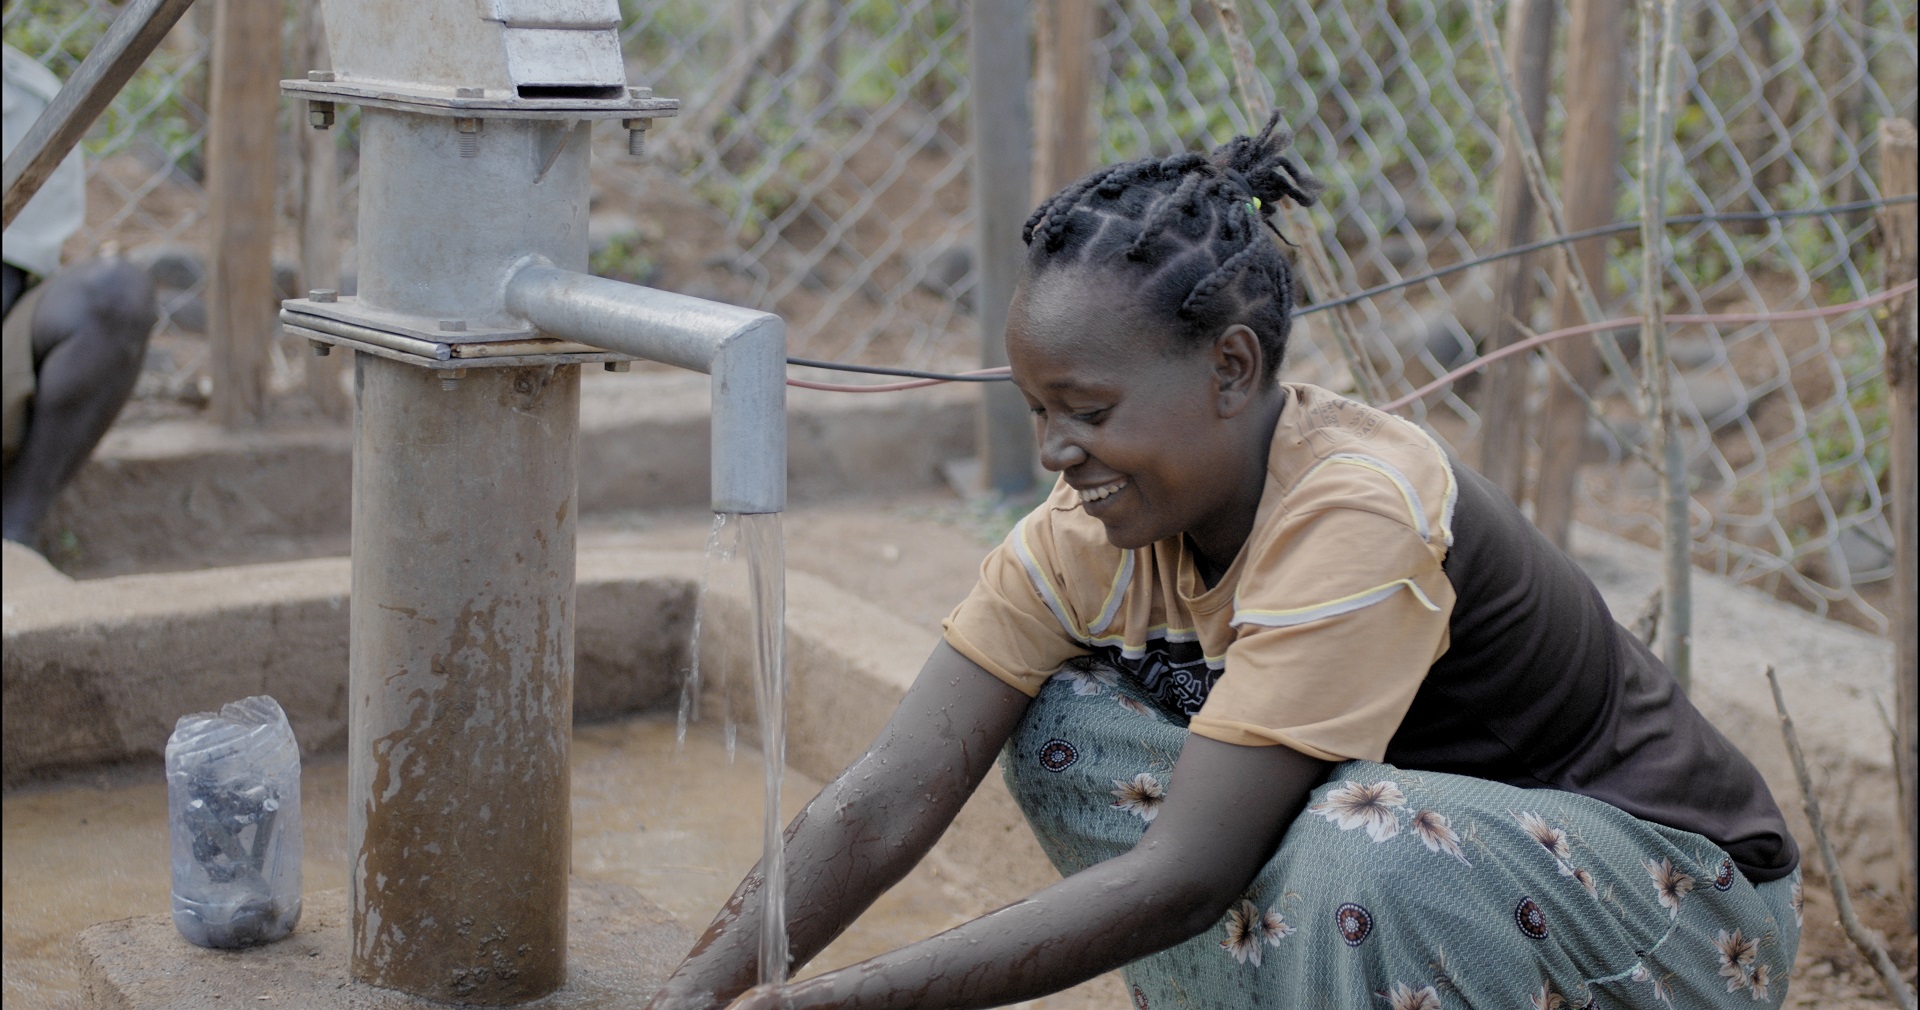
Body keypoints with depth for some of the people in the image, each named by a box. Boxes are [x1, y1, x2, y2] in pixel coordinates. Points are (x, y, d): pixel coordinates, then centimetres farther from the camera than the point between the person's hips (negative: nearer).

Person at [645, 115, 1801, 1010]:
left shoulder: (1359, 517, -32)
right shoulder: (1098, 524, -11)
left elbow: (1180, 880, -33)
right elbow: (887, 799, -15)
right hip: (1416, 847, 7)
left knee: (1371, 839, -37)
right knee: (1067, 727, -9)